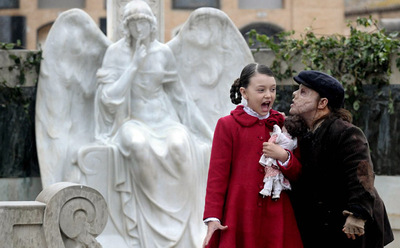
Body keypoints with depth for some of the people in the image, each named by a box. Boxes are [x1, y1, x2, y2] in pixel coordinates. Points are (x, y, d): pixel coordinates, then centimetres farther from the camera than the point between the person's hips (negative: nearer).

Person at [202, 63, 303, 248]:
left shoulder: (283, 125, 11)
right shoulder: (227, 125, 1)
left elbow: (298, 175, 10)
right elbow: (217, 174, -1)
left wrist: (284, 157, -10)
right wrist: (212, 217, -8)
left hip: (276, 217, 3)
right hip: (240, 217, -3)